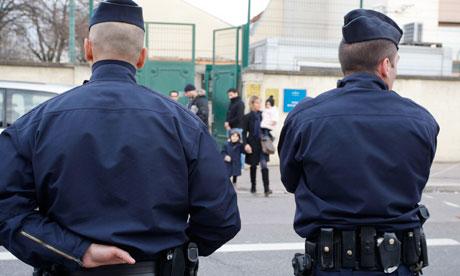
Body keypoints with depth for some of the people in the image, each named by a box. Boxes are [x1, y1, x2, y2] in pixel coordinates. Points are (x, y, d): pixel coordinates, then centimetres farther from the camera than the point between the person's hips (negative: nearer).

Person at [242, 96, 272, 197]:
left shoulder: (263, 115, 4)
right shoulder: (247, 117, -2)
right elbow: (244, 132, -3)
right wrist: (246, 144, -14)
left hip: (263, 143, 1)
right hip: (253, 144, -1)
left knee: (264, 165, -8)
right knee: (253, 166, 10)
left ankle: (266, 188, -10)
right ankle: (253, 187, 24)